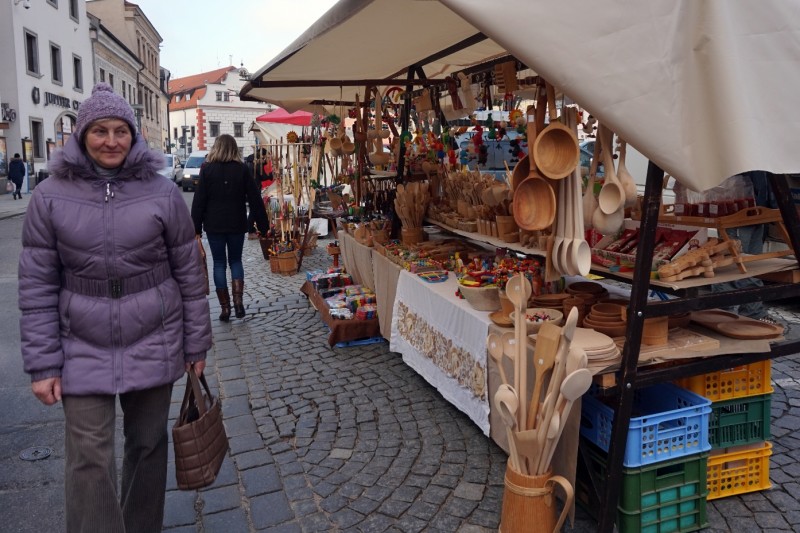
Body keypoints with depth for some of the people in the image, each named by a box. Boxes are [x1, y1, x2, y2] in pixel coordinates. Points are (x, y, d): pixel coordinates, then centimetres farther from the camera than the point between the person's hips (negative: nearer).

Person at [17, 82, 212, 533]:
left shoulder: (163, 193, -4)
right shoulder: (50, 196, -3)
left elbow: (190, 274, 1)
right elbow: (38, 286, -1)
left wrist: (196, 344, 3)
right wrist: (43, 364, -3)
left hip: (153, 344, 1)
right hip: (83, 349, 0)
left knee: (148, 445, 14)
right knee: (89, 460, 1)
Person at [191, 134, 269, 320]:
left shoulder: (207, 169, -3)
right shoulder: (242, 169, -2)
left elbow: (199, 201, -5)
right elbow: (255, 199, -2)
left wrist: (196, 228, 0)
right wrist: (263, 225, 3)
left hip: (214, 225, -1)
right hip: (237, 224, 1)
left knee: (219, 263, 8)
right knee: (235, 260, 16)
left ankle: (225, 308, 8)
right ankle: (238, 301, 0)